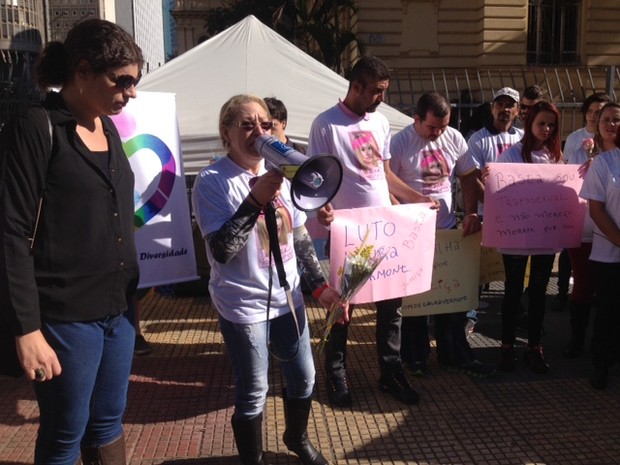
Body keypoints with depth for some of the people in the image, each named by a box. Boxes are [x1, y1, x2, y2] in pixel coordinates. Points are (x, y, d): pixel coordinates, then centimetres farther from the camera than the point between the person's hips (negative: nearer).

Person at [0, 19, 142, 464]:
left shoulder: (109, 130, 10)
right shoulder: (36, 128, -11)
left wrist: (131, 293, 13)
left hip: (118, 308, 7)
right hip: (67, 315, -6)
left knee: (108, 423, 18)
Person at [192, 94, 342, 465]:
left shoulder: (279, 175, 5)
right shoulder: (212, 181, -14)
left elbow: (301, 238, 11)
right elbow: (221, 251, -23)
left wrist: (320, 284, 9)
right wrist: (257, 198, -28)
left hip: (287, 296, 7)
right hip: (244, 305, -6)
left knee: (304, 378, 18)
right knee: (254, 393, 5)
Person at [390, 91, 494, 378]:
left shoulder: (454, 139, 2)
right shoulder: (400, 143, -12)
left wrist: (471, 213, -4)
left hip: (448, 229, 5)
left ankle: (455, 356, 25)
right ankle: (414, 356, 25)